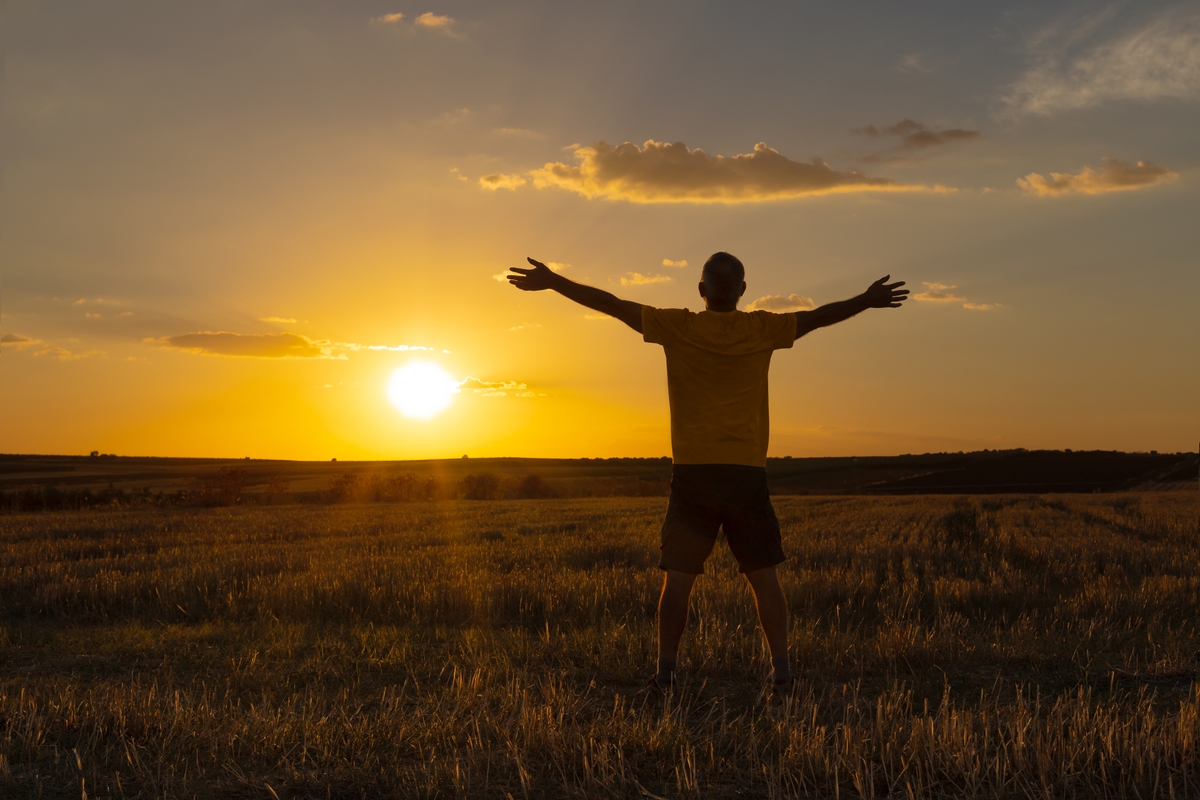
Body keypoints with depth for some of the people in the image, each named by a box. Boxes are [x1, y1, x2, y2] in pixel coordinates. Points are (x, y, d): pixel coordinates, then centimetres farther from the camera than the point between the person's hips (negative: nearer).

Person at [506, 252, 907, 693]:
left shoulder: (677, 326, -1)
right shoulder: (762, 329, 1)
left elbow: (611, 304, 1)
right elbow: (818, 316, 13)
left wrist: (553, 282, 8)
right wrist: (867, 301, 28)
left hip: (692, 473, 0)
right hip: (746, 473, 1)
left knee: (678, 577, 4)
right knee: (764, 575, 7)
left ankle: (665, 672, 2)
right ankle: (782, 670, 7)